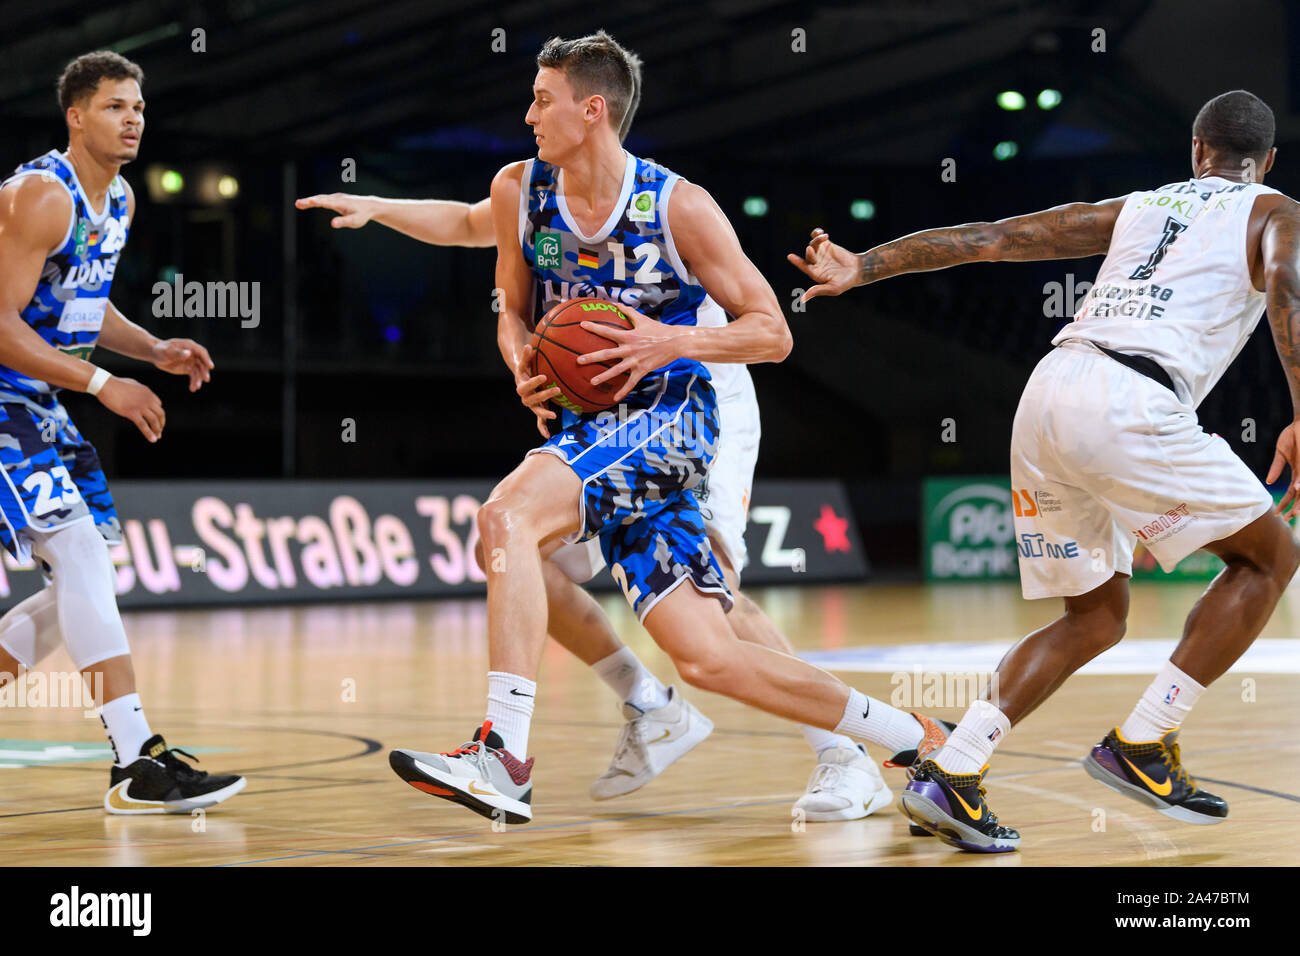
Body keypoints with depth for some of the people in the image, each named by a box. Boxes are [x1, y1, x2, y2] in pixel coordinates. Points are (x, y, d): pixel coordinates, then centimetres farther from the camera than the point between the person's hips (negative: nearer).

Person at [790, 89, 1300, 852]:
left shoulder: (1135, 206, 29)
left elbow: (992, 238, 22)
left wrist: (863, 267, 20)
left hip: (1050, 390, 6)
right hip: (1130, 402, -6)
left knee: (1096, 617, 17)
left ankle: (951, 771, 1)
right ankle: (1141, 747, 7)